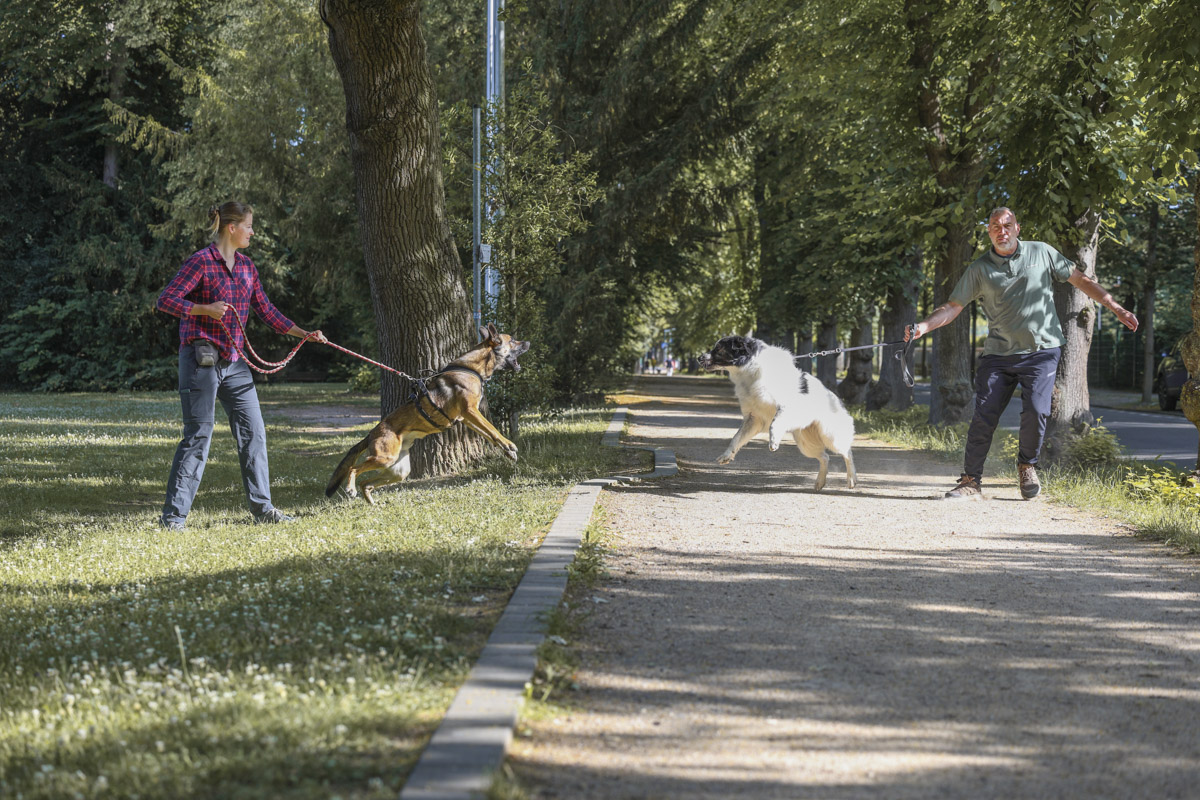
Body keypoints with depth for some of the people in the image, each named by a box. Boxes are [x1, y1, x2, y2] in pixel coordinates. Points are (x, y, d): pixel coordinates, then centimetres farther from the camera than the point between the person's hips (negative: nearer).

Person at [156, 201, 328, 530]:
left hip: (234, 362, 8)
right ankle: (173, 515, -1)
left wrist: (302, 333, 16)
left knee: (253, 432, 8)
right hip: (201, 359, -8)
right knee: (198, 435, -7)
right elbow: (165, 300, -14)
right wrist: (205, 309, -25)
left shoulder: (246, 266, 12)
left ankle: (262, 507, 17)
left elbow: (264, 309, 19)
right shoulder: (201, 261, -11)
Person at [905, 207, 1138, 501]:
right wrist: (923, 327, -16)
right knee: (984, 415, -7)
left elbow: (1081, 280, 9)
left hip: (1042, 351, -1)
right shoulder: (980, 269, 3)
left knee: (1036, 410, -17)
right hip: (998, 353, 1)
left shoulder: (1041, 253, 3)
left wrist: (1117, 308, 6)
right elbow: (952, 307, 1)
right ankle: (971, 482, 3)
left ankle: (1027, 466, 9)